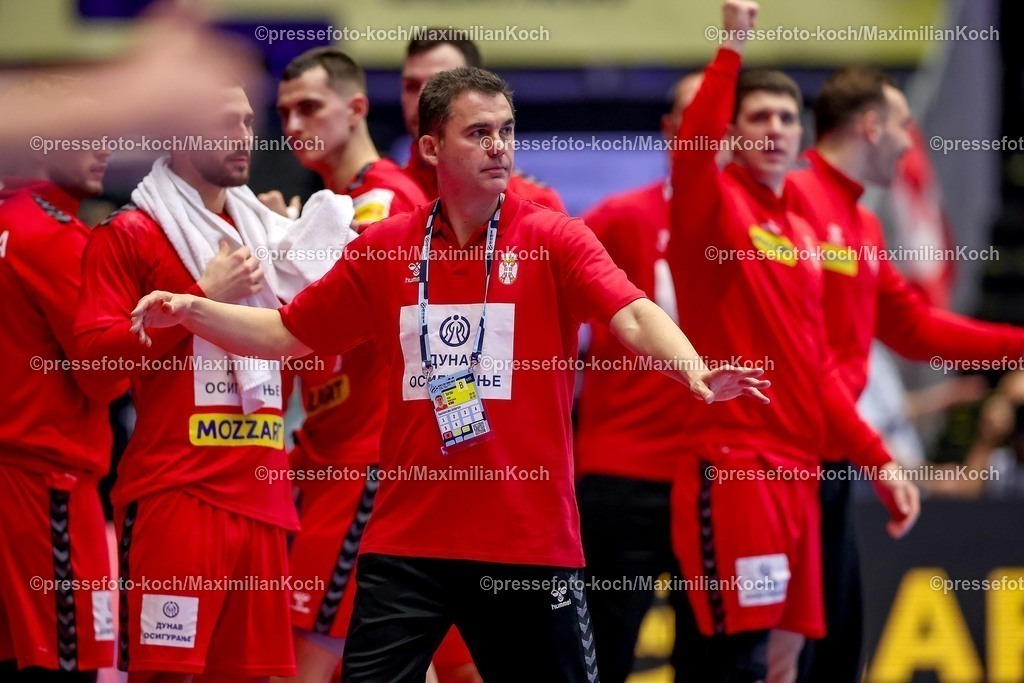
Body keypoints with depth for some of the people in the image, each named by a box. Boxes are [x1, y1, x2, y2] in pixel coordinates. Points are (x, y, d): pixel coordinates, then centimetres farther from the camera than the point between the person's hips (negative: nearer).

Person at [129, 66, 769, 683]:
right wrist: (190, 310, -1)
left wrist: (697, 375, -36)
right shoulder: (385, 247, 5)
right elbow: (288, 333, 13)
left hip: (531, 540, -2)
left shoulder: (554, 238, -3)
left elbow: (634, 316, -17)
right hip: (406, 541, 2)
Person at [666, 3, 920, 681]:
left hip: (798, 469, 8)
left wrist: (877, 459, 15)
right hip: (732, 465, -8)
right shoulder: (714, 206, -2)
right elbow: (693, 149, -26)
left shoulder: (803, 235, 18)